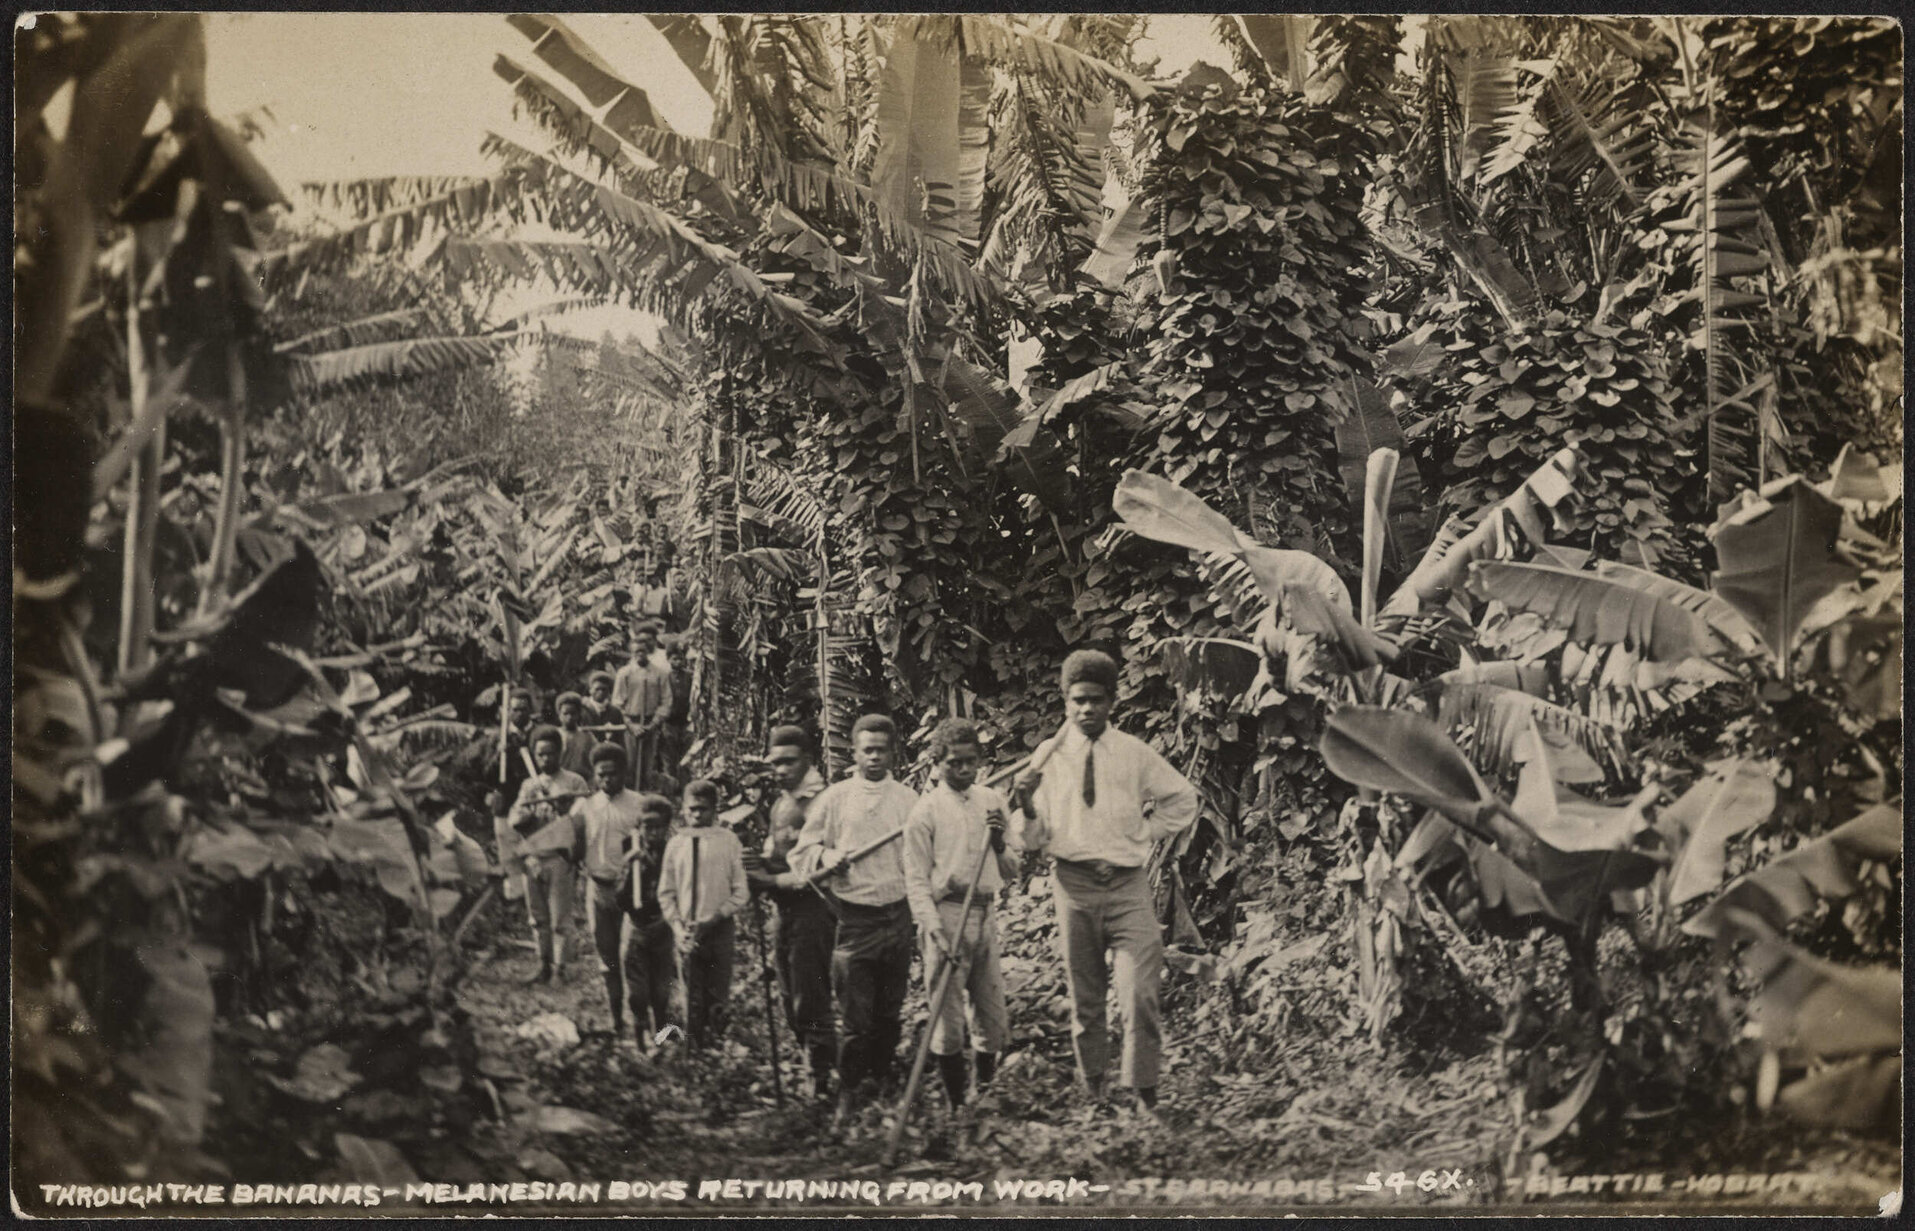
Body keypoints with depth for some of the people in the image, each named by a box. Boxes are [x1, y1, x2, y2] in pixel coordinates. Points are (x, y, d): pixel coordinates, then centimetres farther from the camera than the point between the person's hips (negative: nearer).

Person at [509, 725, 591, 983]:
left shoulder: (574, 783, 3)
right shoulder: (529, 785, 16)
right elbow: (513, 818, 8)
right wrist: (522, 816, -13)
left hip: (560, 858, -4)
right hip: (533, 858, 5)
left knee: (559, 918, -5)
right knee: (539, 918, 9)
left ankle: (560, 967, -1)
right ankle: (544, 966, 17)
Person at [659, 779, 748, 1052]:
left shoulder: (728, 840, 0)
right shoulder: (676, 843, 4)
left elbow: (741, 891, 1)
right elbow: (665, 892, 9)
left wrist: (716, 917, -10)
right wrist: (677, 926, -4)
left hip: (720, 930, -1)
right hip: (687, 933, 1)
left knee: (717, 1001, 3)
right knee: (693, 1001, 3)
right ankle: (693, 1052, 10)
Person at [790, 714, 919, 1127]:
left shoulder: (908, 799, 9)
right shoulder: (835, 798, 4)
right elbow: (801, 852, 6)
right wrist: (827, 857, -15)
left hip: (898, 917, 2)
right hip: (854, 918, -2)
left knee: (889, 1011, 10)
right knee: (854, 1015, -5)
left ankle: (881, 1083, 25)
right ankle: (848, 1093, 6)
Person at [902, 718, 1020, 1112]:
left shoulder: (993, 802, 13)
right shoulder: (926, 811, -1)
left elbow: (1011, 873, 17)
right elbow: (916, 879, -3)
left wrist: (999, 844, -4)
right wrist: (934, 931, -13)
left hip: (986, 913, 5)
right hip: (947, 913, -4)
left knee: (992, 1015, 5)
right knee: (948, 1016, -3)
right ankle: (956, 1105, 5)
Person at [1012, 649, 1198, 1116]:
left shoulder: (1135, 754, 4)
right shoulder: (1048, 755, 3)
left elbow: (1183, 800, 16)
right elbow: (1035, 840, 2)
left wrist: (1145, 833, 6)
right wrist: (1027, 806, -17)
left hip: (1128, 887, -1)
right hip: (1074, 885, 1)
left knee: (1140, 996, -11)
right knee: (1084, 999, 8)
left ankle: (1145, 1098, -4)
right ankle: (1093, 1093, 20)